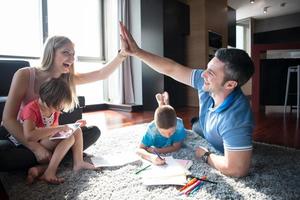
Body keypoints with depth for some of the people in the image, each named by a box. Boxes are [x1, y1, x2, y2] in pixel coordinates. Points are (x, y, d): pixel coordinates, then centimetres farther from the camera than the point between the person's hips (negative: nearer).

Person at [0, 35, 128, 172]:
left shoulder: (66, 79, -5)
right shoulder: (24, 75, -18)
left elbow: (101, 74, -14)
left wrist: (122, 54, -28)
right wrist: (36, 148, -32)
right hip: (15, 135, -4)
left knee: (93, 132, -8)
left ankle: (48, 161, -20)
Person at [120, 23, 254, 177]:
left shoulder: (236, 118, -43)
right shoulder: (206, 82, -24)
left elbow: (237, 169, -45)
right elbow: (172, 69, -19)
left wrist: (204, 155, -27)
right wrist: (137, 52, -22)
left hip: (216, 159, -5)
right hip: (202, 136, 6)